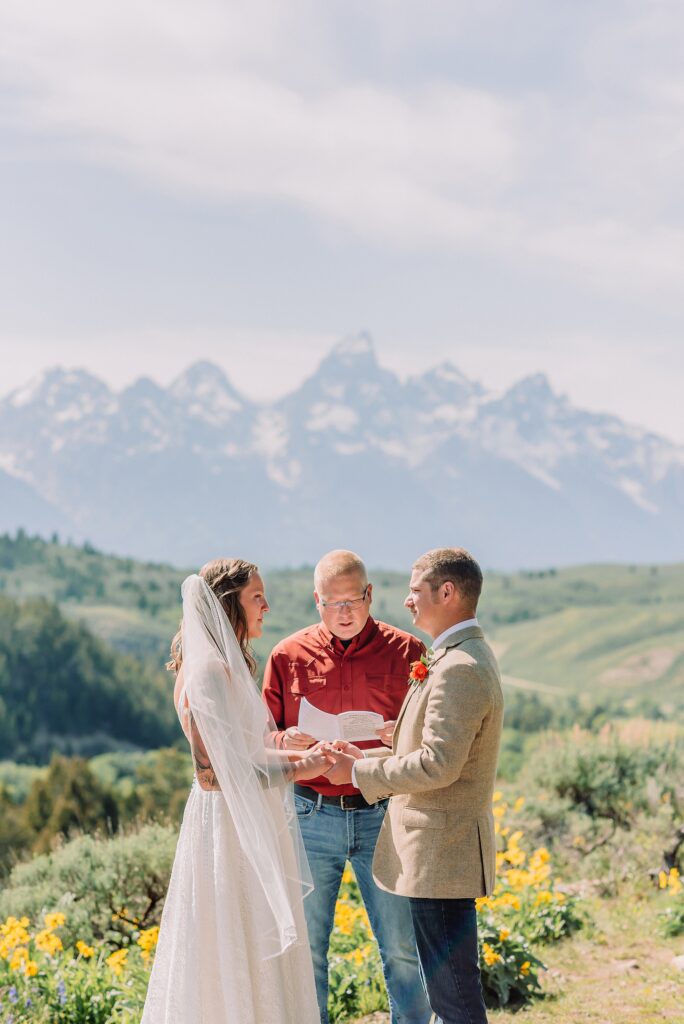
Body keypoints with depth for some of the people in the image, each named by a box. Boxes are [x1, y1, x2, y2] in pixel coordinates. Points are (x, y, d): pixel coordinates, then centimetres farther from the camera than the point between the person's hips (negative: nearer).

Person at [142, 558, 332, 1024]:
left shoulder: (231, 666, 13)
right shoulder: (209, 671, -18)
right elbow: (225, 770, -21)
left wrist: (300, 755, 4)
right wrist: (301, 770, -13)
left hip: (251, 823, 10)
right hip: (230, 824, -10)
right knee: (236, 959, -2)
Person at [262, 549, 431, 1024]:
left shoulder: (406, 652, 1)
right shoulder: (289, 656, 4)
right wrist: (286, 742, -11)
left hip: (383, 816, -1)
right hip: (312, 816, 1)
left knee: (403, 949, 2)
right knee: (305, 948, 6)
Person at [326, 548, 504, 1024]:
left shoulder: (460, 668, -20)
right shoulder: (468, 655, 13)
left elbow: (437, 765, -25)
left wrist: (359, 773, -14)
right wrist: (366, 757, 11)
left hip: (440, 855, -11)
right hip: (444, 851, 11)